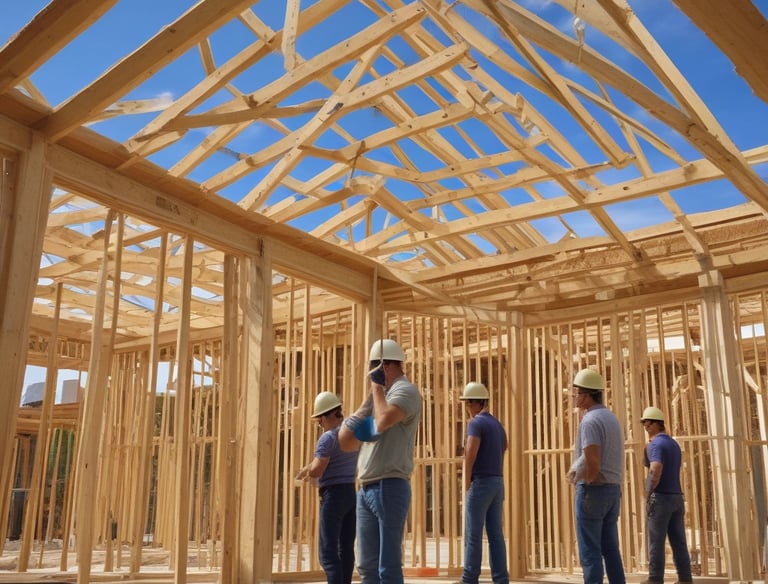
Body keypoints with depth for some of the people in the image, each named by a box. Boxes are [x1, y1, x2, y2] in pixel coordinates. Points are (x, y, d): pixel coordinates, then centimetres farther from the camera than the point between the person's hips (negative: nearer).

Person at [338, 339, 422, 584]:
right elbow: (346, 441, 20)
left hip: (389, 487, -9)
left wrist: (377, 386, -10)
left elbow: (384, 420, -28)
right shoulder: (380, 395, 20)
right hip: (366, 489, 9)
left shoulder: (405, 390, -6)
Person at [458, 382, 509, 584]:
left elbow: (470, 454, -21)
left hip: (481, 482, -8)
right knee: (496, 534, 7)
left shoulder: (476, 422, -9)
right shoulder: (498, 425, 17)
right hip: (498, 483, 8)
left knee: (473, 535, -3)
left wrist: (467, 483, -13)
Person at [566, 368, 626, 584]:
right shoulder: (611, 418, 15)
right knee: (610, 549, 11)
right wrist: (576, 471, 10)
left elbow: (592, 462, -24)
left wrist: (586, 481, -5)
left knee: (590, 551, -3)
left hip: (593, 490, -9)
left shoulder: (590, 420, -15)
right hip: (613, 490, 9)